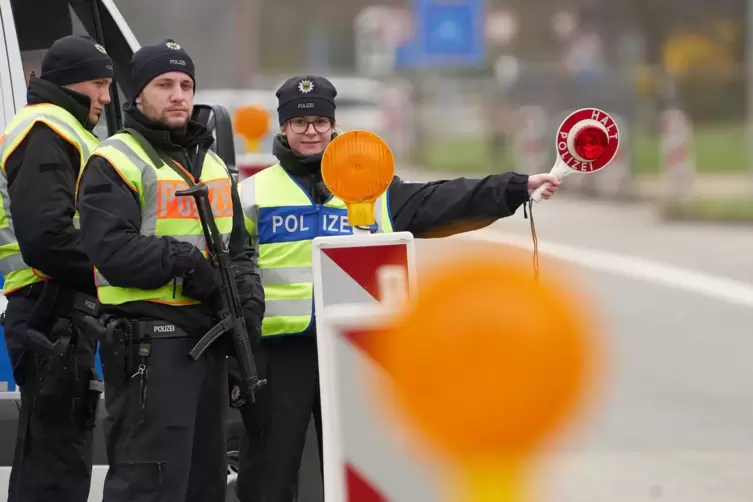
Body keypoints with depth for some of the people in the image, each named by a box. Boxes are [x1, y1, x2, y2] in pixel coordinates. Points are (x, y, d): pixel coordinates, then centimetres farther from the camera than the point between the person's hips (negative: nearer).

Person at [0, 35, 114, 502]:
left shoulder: (58, 132, 25)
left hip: (58, 316, 11)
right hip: (55, 315, -11)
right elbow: (46, 236, -23)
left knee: (46, 458, 16)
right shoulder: (46, 131, -10)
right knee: (57, 462, -12)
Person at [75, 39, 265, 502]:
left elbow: (240, 247, 22)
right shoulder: (115, 162, -6)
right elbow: (111, 247, -18)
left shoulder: (213, 164, 19)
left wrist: (249, 299, 3)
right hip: (149, 343, -8)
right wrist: (184, 262, -22)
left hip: (208, 338, 8)